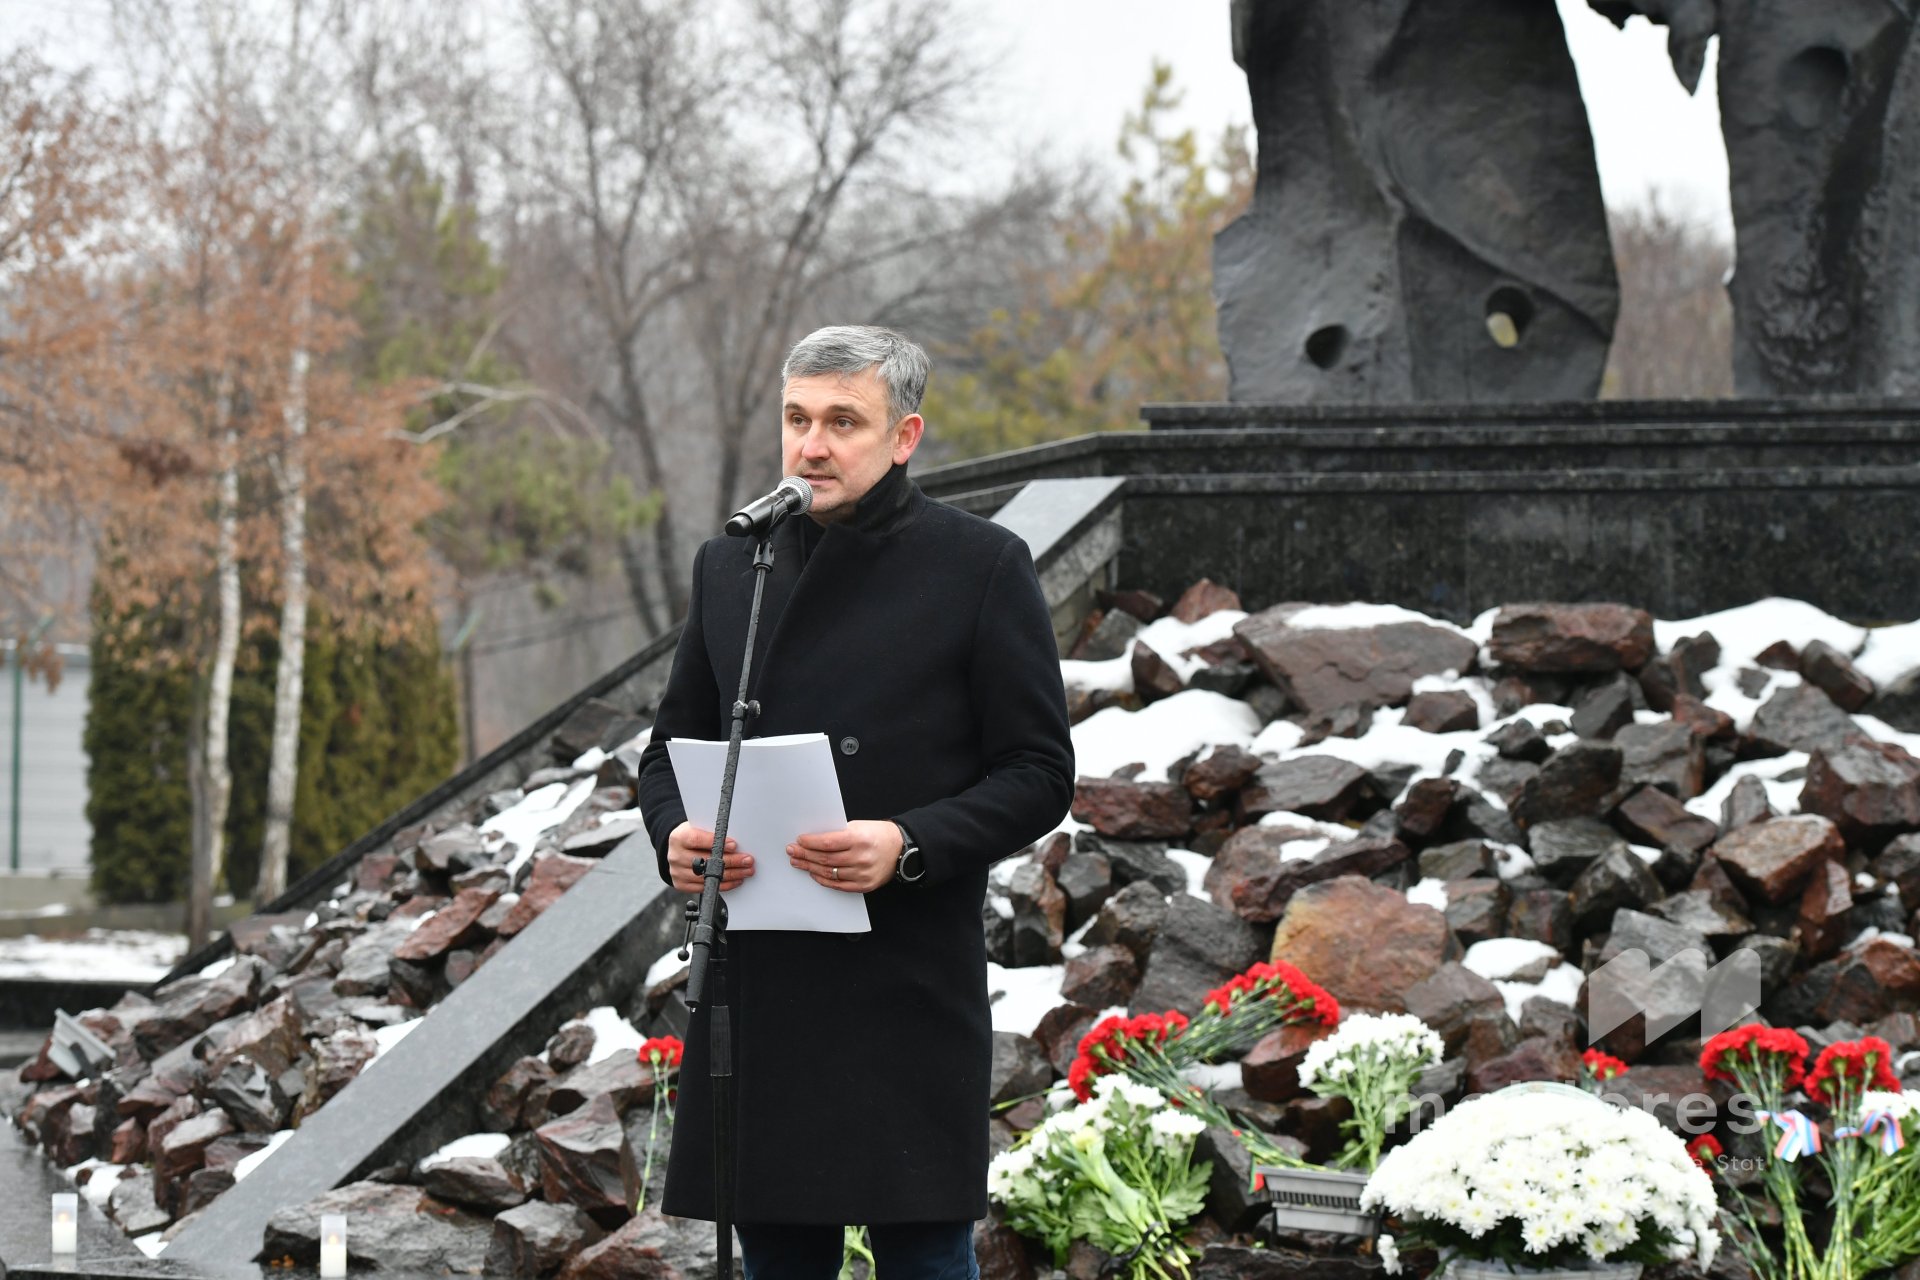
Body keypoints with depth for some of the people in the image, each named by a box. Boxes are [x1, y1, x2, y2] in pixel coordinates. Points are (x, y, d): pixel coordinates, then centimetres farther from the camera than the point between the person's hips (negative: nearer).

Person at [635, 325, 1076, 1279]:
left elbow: (1039, 773, -2)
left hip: (912, 986, -4)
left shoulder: (982, 567, -1)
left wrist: (911, 845, -18)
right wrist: (674, 834, -4)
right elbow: (671, 747, 19)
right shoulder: (729, 566, 13)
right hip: (755, 983, 4)